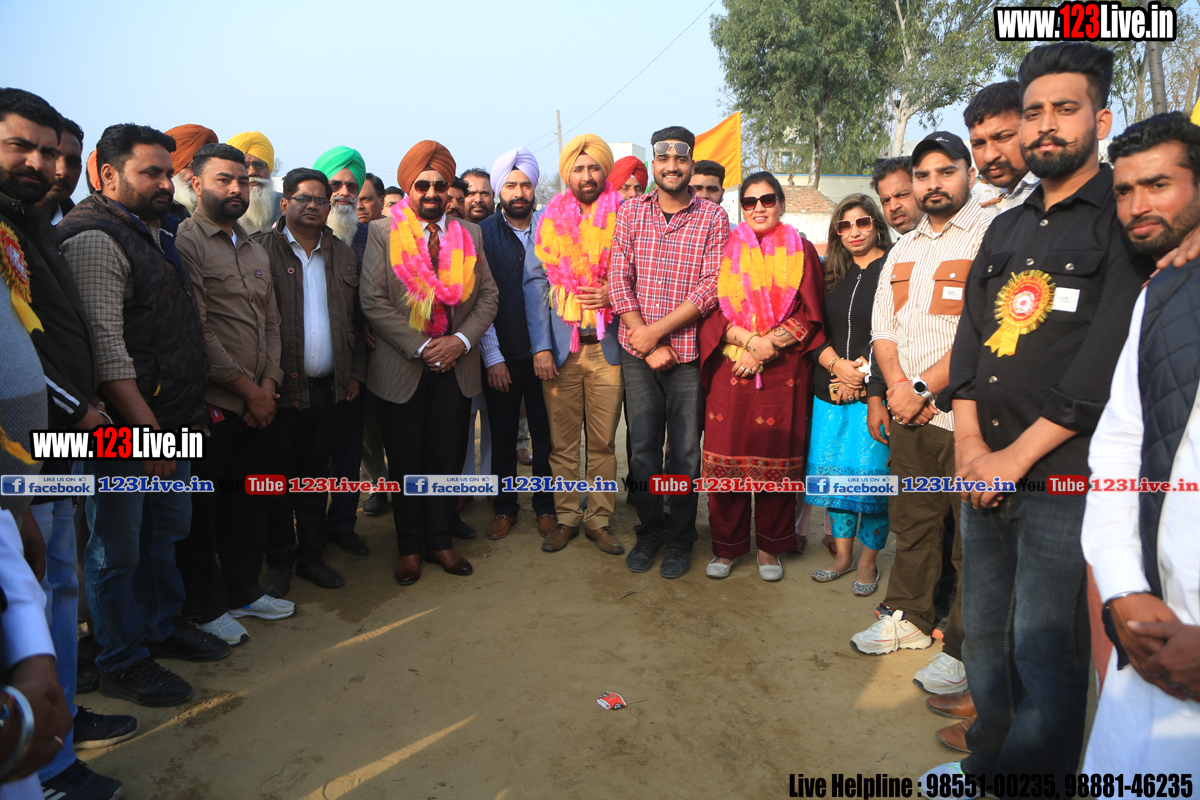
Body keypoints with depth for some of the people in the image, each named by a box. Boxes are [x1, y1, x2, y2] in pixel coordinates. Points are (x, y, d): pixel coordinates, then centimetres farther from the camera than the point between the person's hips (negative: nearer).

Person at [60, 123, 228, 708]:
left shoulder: (158, 232, 13)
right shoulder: (95, 238, -15)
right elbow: (106, 346, -22)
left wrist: (190, 408, 13)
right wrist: (147, 428, -22)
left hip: (173, 419, 9)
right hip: (125, 425, -9)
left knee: (167, 529, 20)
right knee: (119, 549, 6)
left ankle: (162, 626, 38)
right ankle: (121, 664, 22)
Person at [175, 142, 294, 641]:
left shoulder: (255, 252, 16)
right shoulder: (185, 243, -9)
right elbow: (196, 329, -15)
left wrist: (269, 382, 1)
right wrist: (246, 386, -11)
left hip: (256, 402, 7)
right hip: (210, 402, -7)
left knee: (250, 500, 15)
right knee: (201, 508, 5)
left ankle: (244, 590, 31)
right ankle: (206, 607, 21)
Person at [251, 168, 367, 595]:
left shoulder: (342, 254, 12)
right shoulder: (261, 248, -2)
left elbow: (355, 319, 15)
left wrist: (355, 372, 8)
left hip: (329, 387, 4)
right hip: (280, 387, -4)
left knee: (315, 475, 13)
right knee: (278, 478, 7)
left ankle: (311, 554, 25)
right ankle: (278, 561, 20)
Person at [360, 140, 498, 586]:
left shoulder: (469, 235, 8)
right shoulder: (382, 232, -2)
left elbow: (488, 296, 6)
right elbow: (373, 302, -9)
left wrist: (461, 340, -10)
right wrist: (421, 347, -14)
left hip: (456, 366, 3)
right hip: (401, 369, -2)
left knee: (446, 458, 10)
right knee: (406, 462, 7)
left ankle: (440, 541, 25)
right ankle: (410, 547, 23)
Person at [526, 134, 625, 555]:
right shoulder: (551, 218, 8)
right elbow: (534, 281, 4)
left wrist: (612, 293, -11)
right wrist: (541, 346, -5)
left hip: (607, 345, 0)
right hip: (560, 345, 1)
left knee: (603, 441, 4)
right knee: (562, 440, 5)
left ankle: (598, 519, 15)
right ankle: (567, 517, 17)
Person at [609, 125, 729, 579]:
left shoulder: (713, 218, 0)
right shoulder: (631, 212, 6)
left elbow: (710, 288, -9)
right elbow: (618, 279, -1)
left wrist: (656, 331, -15)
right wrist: (644, 340, -10)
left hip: (688, 353, -2)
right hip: (637, 353, 2)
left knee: (685, 451, 6)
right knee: (643, 446, 9)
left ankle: (680, 537, 23)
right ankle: (649, 530, 27)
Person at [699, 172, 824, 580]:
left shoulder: (802, 251, 9)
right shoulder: (726, 250, 10)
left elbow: (809, 316, 3)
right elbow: (712, 312, 3)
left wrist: (769, 344, -11)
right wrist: (749, 339, -13)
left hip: (783, 371, 0)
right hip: (731, 369, 0)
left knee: (776, 456, 2)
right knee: (726, 456, 0)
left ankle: (769, 548, 18)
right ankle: (726, 546, 15)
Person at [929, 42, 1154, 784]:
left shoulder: (1125, 218, -4)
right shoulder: (1006, 229, 16)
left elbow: (1108, 361, -14)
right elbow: (969, 336, 10)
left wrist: (1017, 456, -13)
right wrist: (970, 444, -3)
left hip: (1064, 477, -6)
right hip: (986, 472, 6)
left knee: (1045, 653, 0)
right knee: (984, 635, 16)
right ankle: (984, 765, 35)